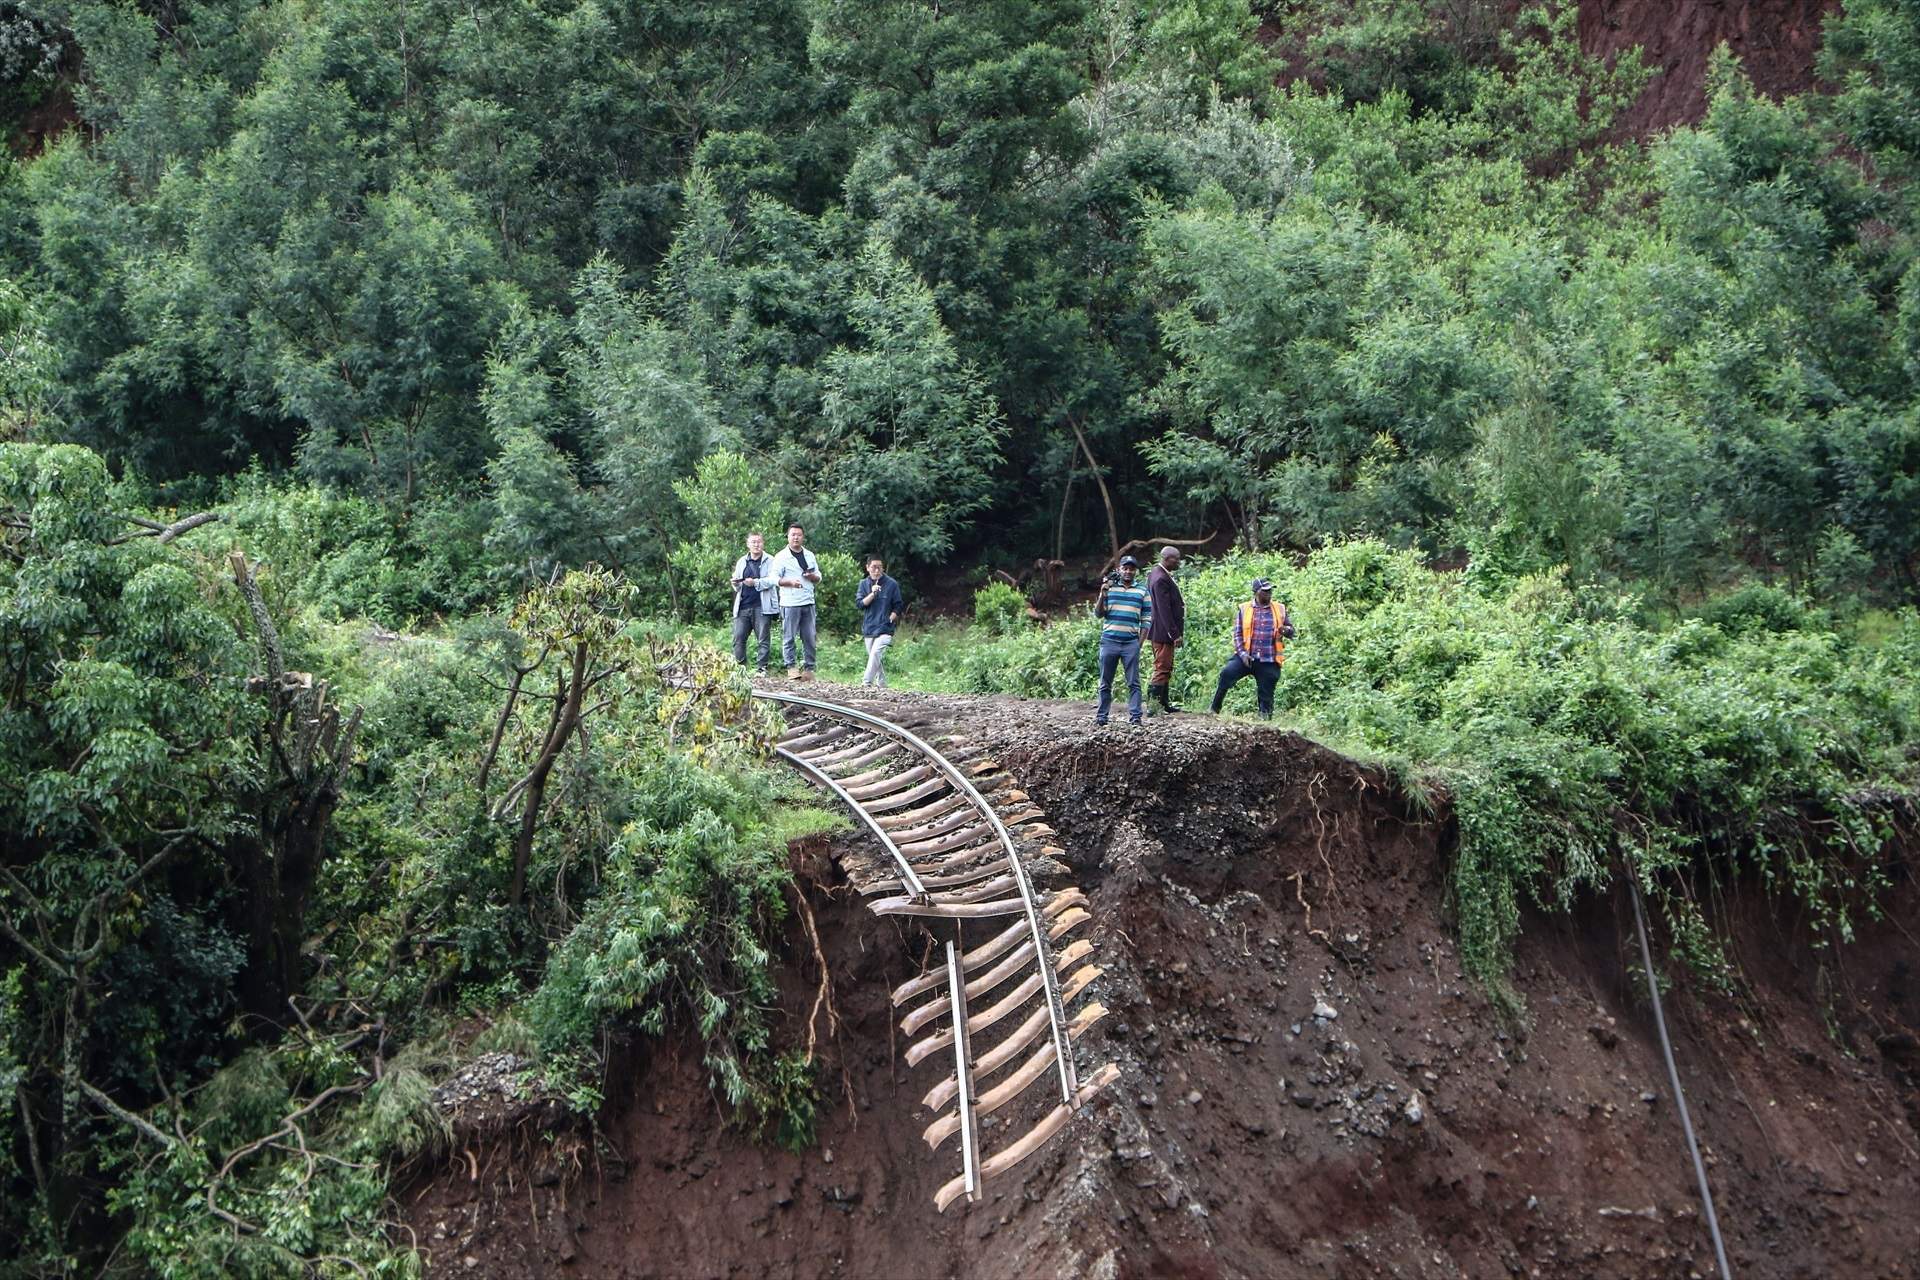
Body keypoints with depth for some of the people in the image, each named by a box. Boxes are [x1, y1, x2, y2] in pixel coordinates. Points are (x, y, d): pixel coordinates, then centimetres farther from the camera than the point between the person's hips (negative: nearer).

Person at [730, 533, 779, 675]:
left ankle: (762, 668, 3)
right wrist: (736, 584, -4)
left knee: (763, 640, -1)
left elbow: (772, 581, -8)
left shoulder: (769, 561, 3)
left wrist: (755, 582, -19)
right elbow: (737, 587, 19)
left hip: (762, 607, -4)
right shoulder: (742, 562, 18)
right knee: (738, 638, -2)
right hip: (743, 606, 4)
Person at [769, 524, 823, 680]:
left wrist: (812, 576, -4)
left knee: (809, 637, 4)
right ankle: (790, 667, 1)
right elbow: (775, 578, -5)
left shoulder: (809, 556, 15)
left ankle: (809, 668, 8)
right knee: (789, 637, -4)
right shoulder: (781, 557, 0)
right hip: (790, 603, -5)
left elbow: (818, 577, 20)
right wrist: (790, 582, -20)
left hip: (808, 602, 5)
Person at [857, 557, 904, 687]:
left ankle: (866, 683, -26)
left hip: (884, 629, -4)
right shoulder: (864, 584, 8)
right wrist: (872, 593, -15)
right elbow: (860, 604, -2)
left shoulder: (891, 584, -1)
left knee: (875, 654, -21)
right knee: (876, 659, 9)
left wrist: (890, 619, -9)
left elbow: (898, 606, 4)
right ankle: (881, 684, 18)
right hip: (868, 629, 4)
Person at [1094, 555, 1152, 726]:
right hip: (1109, 641, 1)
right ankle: (1101, 716, 10)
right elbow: (1098, 614, 7)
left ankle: (1135, 716, -3)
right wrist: (1103, 595, -8)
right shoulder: (1109, 587, 9)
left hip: (1131, 643, -1)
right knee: (1105, 683, 5)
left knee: (1133, 683, -3)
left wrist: (1140, 642, 0)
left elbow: (1146, 620, 8)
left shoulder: (1142, 591, 8)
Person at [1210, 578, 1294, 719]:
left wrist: (1287, 630, -11)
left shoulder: (1280, 609, 10)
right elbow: (1237, 634, 4)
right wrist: (1242, 653, -10)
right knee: (1227, 674, -21)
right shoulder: (1243, 609, 6)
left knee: (1266, 694, 3)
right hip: (1246, 657, -1)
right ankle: (1214, 710, -11)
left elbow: (1291, 630, 14)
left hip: (1269, 661, 1)